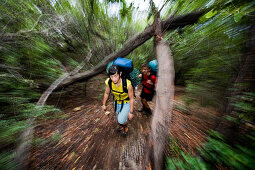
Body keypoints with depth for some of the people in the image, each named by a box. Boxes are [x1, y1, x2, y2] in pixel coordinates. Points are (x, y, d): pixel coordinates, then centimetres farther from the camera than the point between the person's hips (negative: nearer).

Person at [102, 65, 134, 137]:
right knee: (119, 117, 26)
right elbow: (106, 93, -4)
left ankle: (125, 127, 29)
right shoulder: (108, 82, -23)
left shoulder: (127, 84, -35)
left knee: (121, 120, -11)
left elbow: (131, 98, -21)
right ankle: (120, 125, 63)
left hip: (127, 103, -3)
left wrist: (131, 112, -13)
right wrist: (104, 104, 8)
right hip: (116, 102, 4)